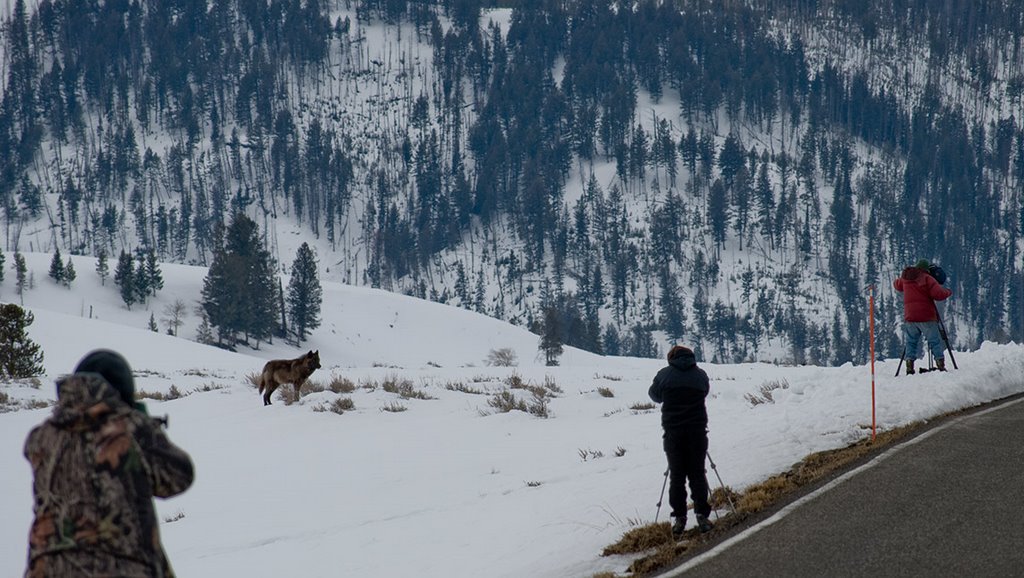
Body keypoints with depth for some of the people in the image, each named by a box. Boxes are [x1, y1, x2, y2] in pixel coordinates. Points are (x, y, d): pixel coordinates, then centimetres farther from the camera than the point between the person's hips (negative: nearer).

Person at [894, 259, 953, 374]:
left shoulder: (905, 279, 10)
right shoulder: (927, 279, -7)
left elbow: (897, 285, 33)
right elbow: (939, 295, -16)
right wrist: (948, 292, 3)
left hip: (910, 318, 4)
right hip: (926, 317, -4)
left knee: (911, 342, 11)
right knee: (935, 342, 4)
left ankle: (909, 367, -2)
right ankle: (941, 365, -3)